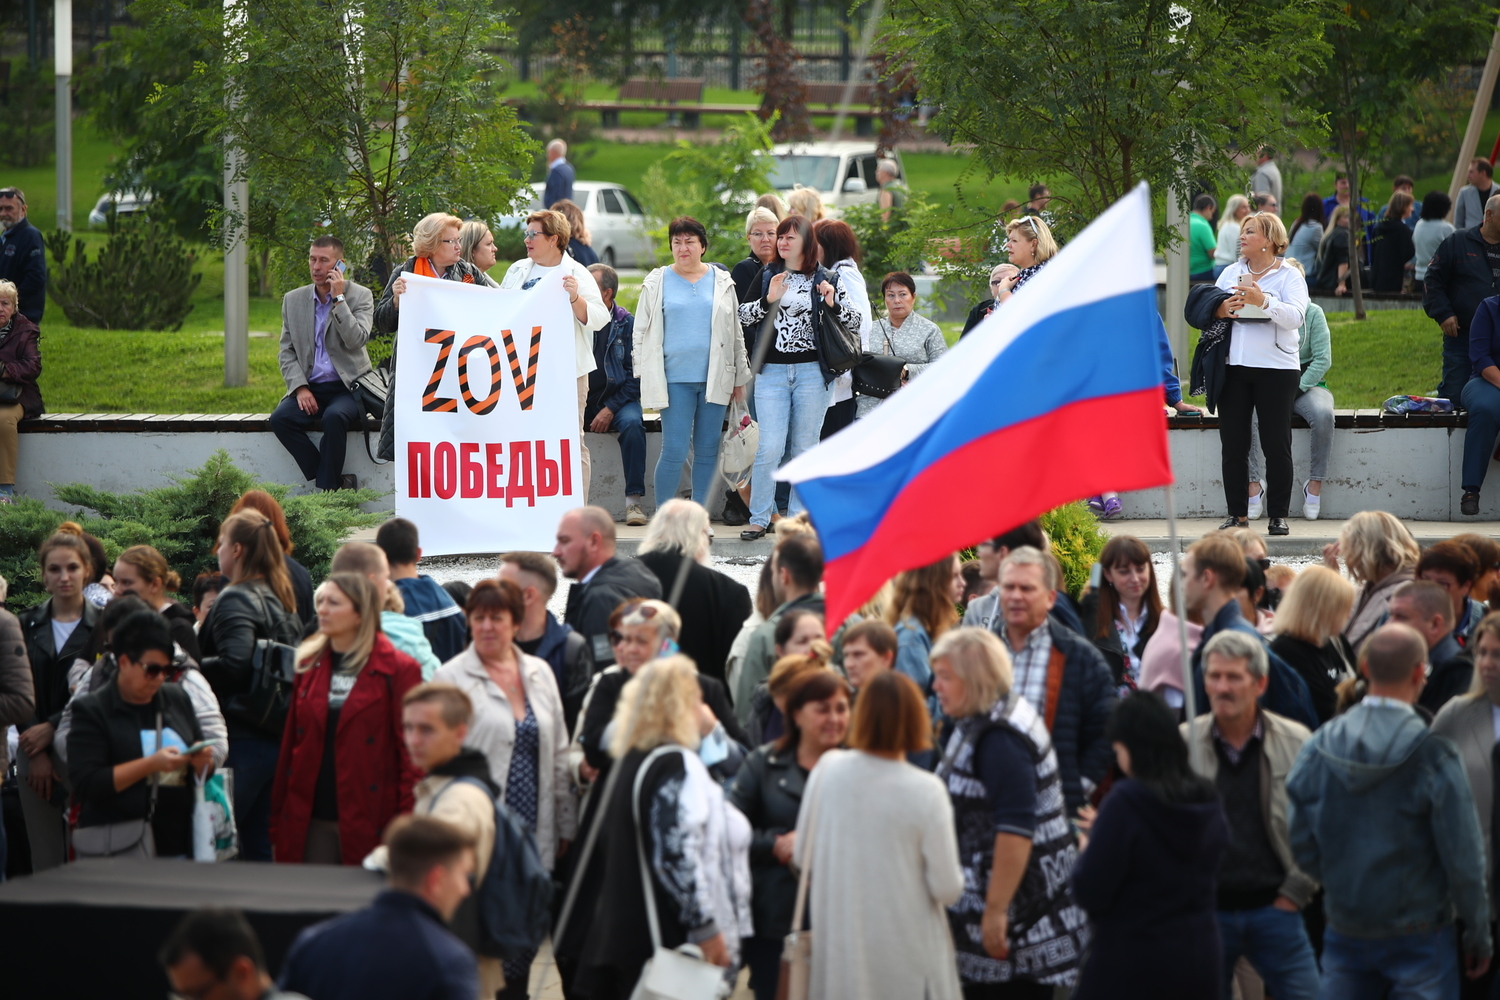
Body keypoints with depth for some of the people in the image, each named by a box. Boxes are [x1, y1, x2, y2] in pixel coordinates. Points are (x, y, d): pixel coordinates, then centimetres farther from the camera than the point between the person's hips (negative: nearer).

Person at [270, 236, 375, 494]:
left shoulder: (360, 296, 2)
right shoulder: (293, 300, 13)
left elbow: (356, 340, -13)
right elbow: (287, 351, 10)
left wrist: (338, 298, -15)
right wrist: (300, 387, -6)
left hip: (348, 388, -4)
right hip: (309, 389, 4)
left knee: (334, 417, -35)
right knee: (280, 419, -24)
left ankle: (326, 489, -22)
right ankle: (337, 482, -17)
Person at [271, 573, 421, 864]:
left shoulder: (398, 670, -3)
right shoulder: (309, 665, 14)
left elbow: (411, 752, -5)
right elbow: (291, 743, 14)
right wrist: (278, 820, 9)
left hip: (369, 824, -5)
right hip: (313, 822, 5)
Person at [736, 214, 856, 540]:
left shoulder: (825, 280, 5)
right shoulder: (765, 276, 8)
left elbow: (855, 321, 4)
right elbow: (742, 315, 2)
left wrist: (834, 304, -15)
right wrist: (768, 300, -15)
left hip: (812, 372, 0)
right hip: (772, 371, 0)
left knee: (804, 449, 4)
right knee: (770, 448, -7)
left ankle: (799, 518, 10)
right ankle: (759, 519, 0)